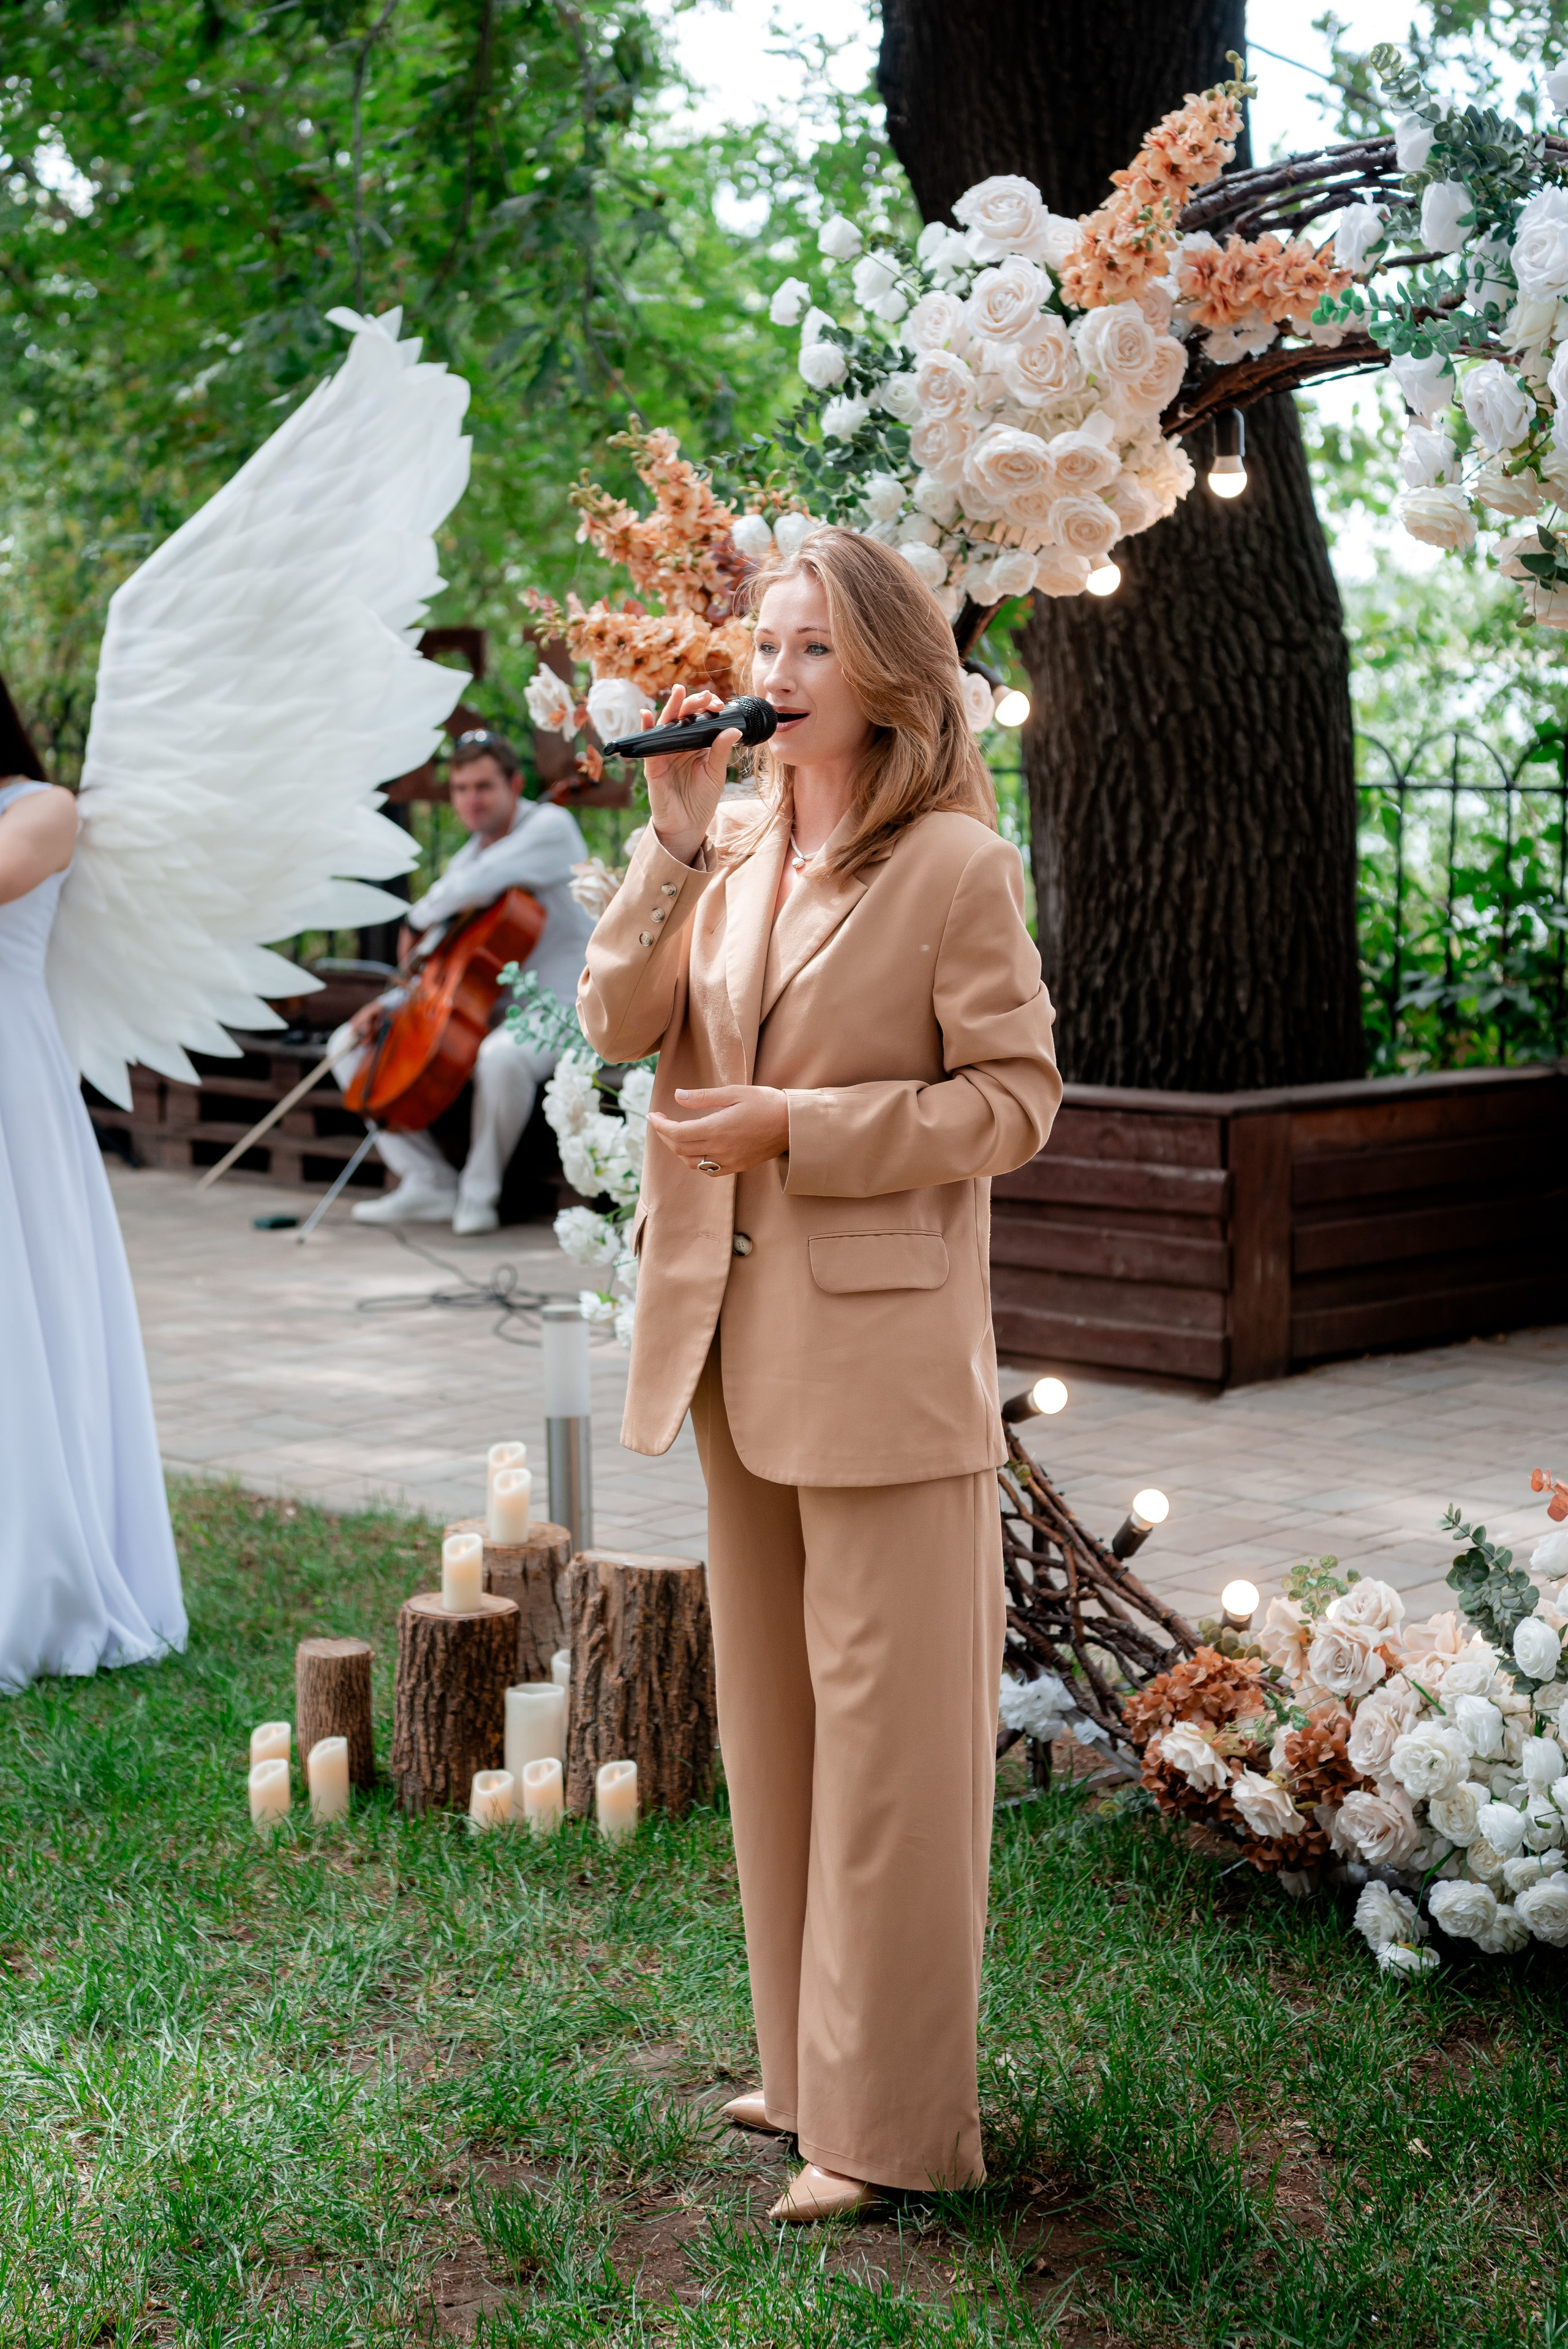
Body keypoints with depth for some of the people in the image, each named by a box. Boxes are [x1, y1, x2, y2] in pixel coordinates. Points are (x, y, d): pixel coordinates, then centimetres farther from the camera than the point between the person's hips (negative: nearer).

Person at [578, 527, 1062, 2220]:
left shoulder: (956, 865, -8)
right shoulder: (725, 852, 10)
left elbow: (1015, 1099, -11)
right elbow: (617, 1025, -2)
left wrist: (794, 1125, -16)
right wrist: (675, 833, -10)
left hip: (881, 1344, -7)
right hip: (733, 1342, 7)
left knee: (885, 1735, -1)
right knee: (769, 1725, 15)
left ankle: (890, 2125, 9)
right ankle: (809, 2064, 29)